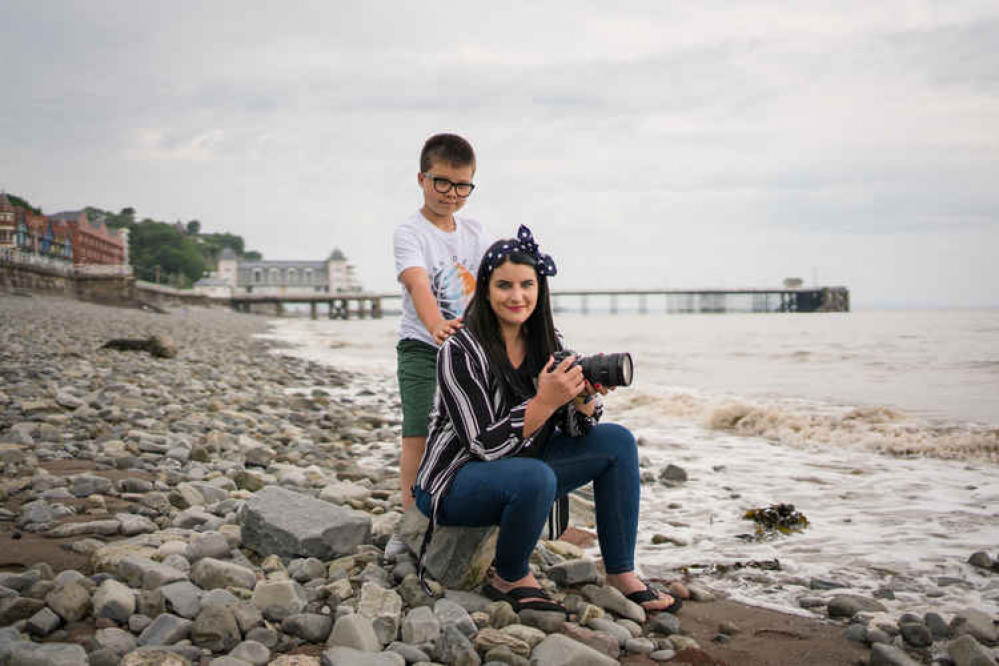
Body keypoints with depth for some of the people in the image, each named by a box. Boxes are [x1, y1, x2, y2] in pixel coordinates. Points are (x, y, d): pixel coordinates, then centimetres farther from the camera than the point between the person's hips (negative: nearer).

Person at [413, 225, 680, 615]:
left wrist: (586, 397, -21)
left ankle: (621, 575, 1)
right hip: (455, 485, -7)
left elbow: (576, 430, 1)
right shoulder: (460, 352, -21)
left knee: (617, 442, -5)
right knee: (535, 477, -37)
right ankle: (510, 580, -8)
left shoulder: (546, 343, 0)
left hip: (524, 471, 7)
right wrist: (545, 402, -35)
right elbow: (485, 445, -25)